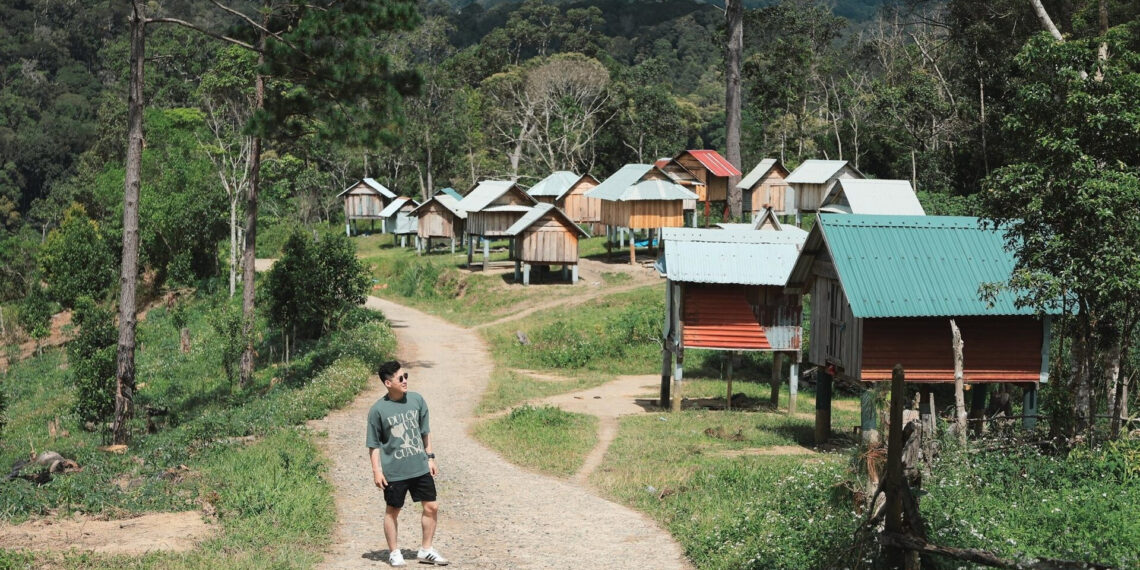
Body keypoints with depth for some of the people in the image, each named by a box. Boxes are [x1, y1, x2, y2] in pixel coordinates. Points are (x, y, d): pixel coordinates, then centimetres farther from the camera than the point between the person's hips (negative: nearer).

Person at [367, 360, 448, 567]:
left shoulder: (417, 400, -1)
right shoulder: (378, 410, -11)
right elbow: (374, 444, -5)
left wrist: (430, 457, 9)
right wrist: (377, 471, -9)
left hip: (420, 467, 4)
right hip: (394, 472, -4)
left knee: (432, 507, 5)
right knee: (392, 511, 9)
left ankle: (426, 550, 21)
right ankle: (394, 553, 26)